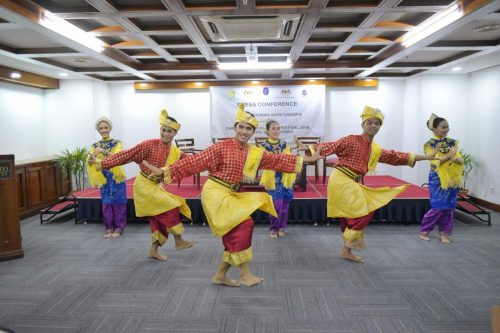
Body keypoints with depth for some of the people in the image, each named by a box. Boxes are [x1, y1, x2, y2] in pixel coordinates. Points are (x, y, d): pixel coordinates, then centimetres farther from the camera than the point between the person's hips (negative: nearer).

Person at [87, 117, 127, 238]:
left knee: (118, 203, 2)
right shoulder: (95, 146, 5)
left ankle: (119, 227, 12)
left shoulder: (117, 143, -4)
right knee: (106, 203, 7)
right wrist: (91, 157, -29)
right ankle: (109, 227, 18)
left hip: (116, 177, -3)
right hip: (103, 178, 3)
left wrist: (104, 151, -36)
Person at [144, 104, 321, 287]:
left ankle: (220, 275, 25)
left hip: (235, 196, 7)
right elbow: (196, 161, -11)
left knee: (234, 236, 7)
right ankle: (245, 273, -5)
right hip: (216, 193, -7)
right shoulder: (222, 147, -11)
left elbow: (278, 160, 12)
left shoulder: (257, 153, 6)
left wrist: (306, 159, 12)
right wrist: (164, 171, -13)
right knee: (243, 225, -19)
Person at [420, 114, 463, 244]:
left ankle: (443, 232, 18)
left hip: (451, 178, 5)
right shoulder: (429, 144, -7)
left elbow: (461, 160, 0)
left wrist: (456, 158, -21)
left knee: (449, 206, 6)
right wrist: (449, 155, -24)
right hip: (437, 179, -5)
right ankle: (424, 230, 10)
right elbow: (435, 162, -16)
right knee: (439, 206, -6)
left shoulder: (452, 142, 6)